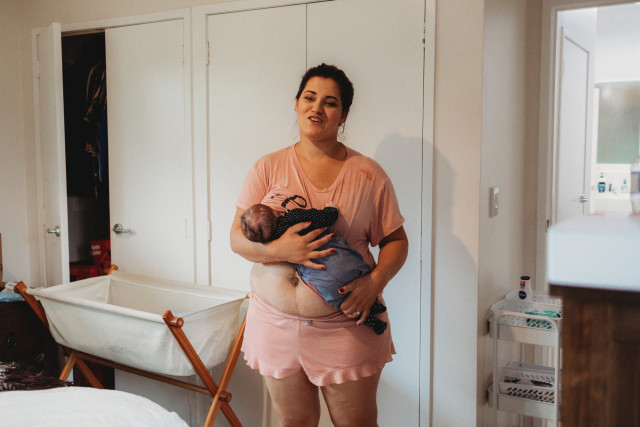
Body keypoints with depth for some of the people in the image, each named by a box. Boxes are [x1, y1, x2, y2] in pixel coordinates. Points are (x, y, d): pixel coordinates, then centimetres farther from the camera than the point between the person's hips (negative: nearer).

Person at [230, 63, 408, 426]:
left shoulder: (368, 174, 1)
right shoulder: (268, 168, 3)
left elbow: (396, 240, 3)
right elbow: (237, 237, 0)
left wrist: (375, 282, -16)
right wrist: (277, 250, -20)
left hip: (345, 326, -1)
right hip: (277, 325, 1)